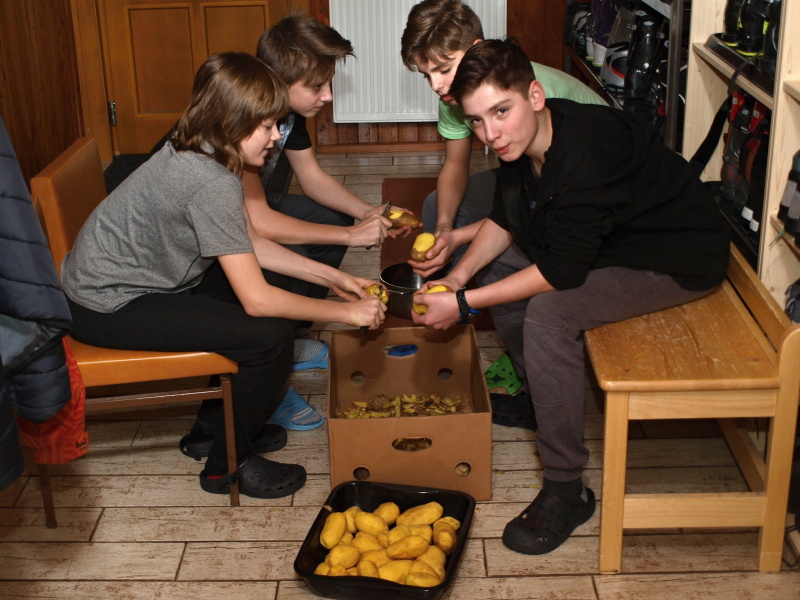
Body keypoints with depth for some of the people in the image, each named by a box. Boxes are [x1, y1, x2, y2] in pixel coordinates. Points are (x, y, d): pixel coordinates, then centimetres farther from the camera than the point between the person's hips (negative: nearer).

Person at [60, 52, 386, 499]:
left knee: (288, 286, 8)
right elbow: (256, 299, -28)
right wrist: (345, 312, -17)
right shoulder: (213, 183, -29)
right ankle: (227, 464, 5)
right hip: (110, 307, -10)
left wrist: (332, 277, 5)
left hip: (147, 276, 10)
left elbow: (246, 247, 9)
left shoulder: (196, 155, 0)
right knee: (271, 334, -18)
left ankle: (228, 424, 23)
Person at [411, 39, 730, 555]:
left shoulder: (585, 154, -35)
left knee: (548, 312, -27)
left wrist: (465, 305, -25)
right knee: (497, 264, 9)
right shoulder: (524, 139, -9)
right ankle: (537, 392, 27)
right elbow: (504, 220, 7)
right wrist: (460, 276, -6)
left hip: (681, 261, -9)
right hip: (608, 238, 9)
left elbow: (563, 270, -30)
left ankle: (566, 490, -15)